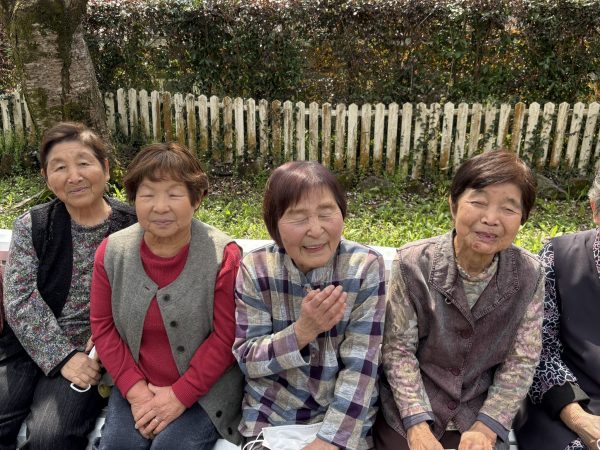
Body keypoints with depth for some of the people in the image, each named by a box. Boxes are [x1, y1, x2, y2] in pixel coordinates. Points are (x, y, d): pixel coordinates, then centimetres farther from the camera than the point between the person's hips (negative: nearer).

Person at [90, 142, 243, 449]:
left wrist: (179, 396, -15)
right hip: (137, 385, 4)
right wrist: (135, 389, -8)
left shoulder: (222, 255, -17)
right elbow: (103, 326, 1)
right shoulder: (111, 251, -4)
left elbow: (226, 337, -14)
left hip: (204, 389, -3)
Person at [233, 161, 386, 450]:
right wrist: (303, 330, -22)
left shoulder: (365, 267, -11)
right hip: (268, 418, 1)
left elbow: (361, 367, -13)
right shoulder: (256, 268, -8)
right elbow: (246, 360, -8)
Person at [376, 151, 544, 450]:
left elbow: (521, 361, -5)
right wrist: (417, 425, -19)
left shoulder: (529, 275, -10)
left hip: (481, 417, 2)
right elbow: (398, 349, -12)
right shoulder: (413, 264, -16)